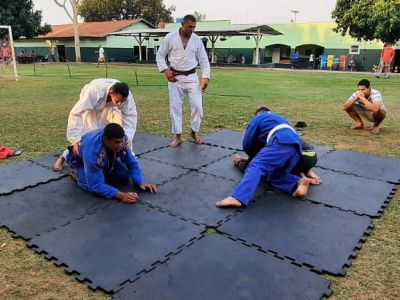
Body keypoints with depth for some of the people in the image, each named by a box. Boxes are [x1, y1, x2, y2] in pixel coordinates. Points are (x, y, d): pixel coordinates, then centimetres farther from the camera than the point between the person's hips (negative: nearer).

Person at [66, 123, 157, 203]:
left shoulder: (122, 140, -32)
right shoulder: (92, 151, -44)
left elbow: (132, 163, -16)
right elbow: (96, 185, -40)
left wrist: (140, 183, -28)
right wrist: (121, 195, -47)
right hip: (80, 160, -4)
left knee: (124, 176, -11)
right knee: (91, 187, -29)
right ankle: (77, 174, 4)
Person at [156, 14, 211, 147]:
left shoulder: (197, 40, 1)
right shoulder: (170, 37, -5)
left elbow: (204, 60, 5)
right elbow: (160, 55, 2)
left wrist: (206, 77, -7)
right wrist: (165, 70, -12)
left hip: (191, 77, 2)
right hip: (175, 77, -1)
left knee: (197, 106, -2)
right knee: (175, 107, 1)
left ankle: (194, 132, 21)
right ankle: (178, 136, 13)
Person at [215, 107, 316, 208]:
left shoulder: (257, 119, 24)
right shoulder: (280, 118, 43)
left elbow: (246, 145, 22)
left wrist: (256, 155, 42)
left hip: (281, 143, -7)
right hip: (296, 147, 7)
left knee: (256, 166, -19)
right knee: (275, 176, 14)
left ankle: (237, 198, -40)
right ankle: (299, 182, -14)